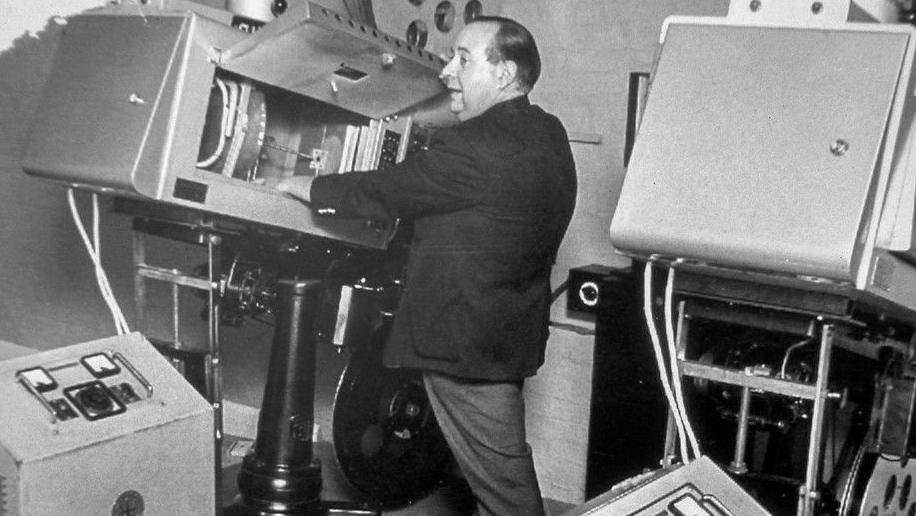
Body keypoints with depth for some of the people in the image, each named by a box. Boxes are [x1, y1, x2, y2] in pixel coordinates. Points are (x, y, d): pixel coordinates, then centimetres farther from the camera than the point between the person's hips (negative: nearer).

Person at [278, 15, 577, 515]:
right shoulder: (547, 134, 6)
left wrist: (304, 186, 2)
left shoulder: (472, 147, -24)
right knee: (503, 470, 23)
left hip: (467, 341, -9)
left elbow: (381, 191, -14)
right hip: (514, 330, 9)